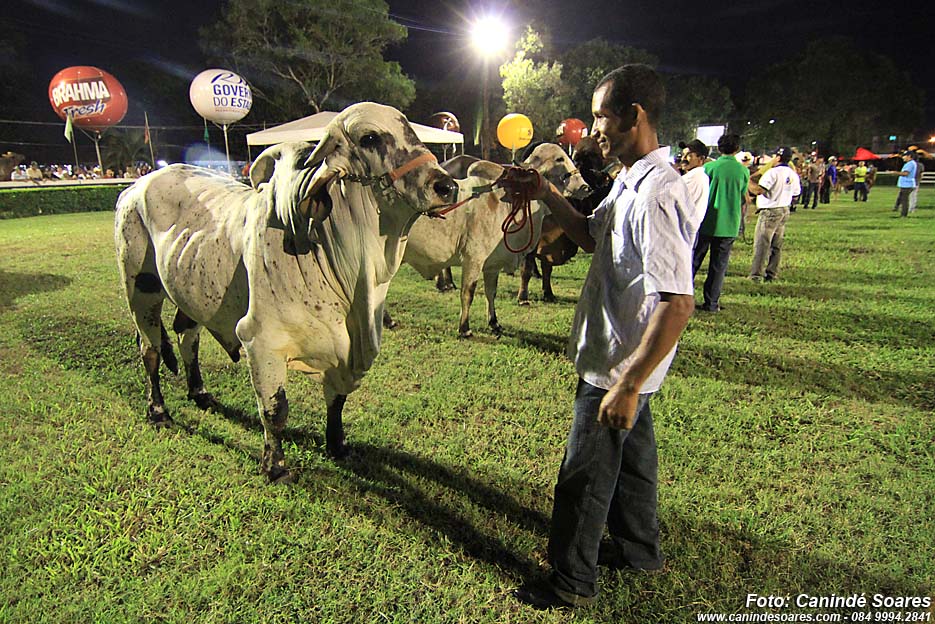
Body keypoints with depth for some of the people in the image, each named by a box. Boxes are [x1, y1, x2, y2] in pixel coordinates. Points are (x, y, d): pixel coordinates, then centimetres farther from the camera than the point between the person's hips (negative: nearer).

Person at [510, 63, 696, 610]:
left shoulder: (657, 194, -27)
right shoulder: (630, 182, 6)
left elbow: (678, 303, -31)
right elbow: (592, 236, 20)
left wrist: (627, 384, -28)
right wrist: (546, 193, 7)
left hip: (619, 368, -10)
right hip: (624, 361, 10)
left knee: (584, 477, 7)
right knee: (630, 457, 25)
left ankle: (572, 583, 29)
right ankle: (640, 549, 47)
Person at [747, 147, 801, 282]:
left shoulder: (773, 172, -15)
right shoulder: (793, 175, 10)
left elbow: (758, 190, -23)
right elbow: (796, 194, 16)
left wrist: (748, 181, -10)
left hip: (770, 211, -8)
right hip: (785, 211, 8)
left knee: (761, 244, -6)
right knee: (776, 245, 12)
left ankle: (756, 274, -7)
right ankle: (772, 274, 16)